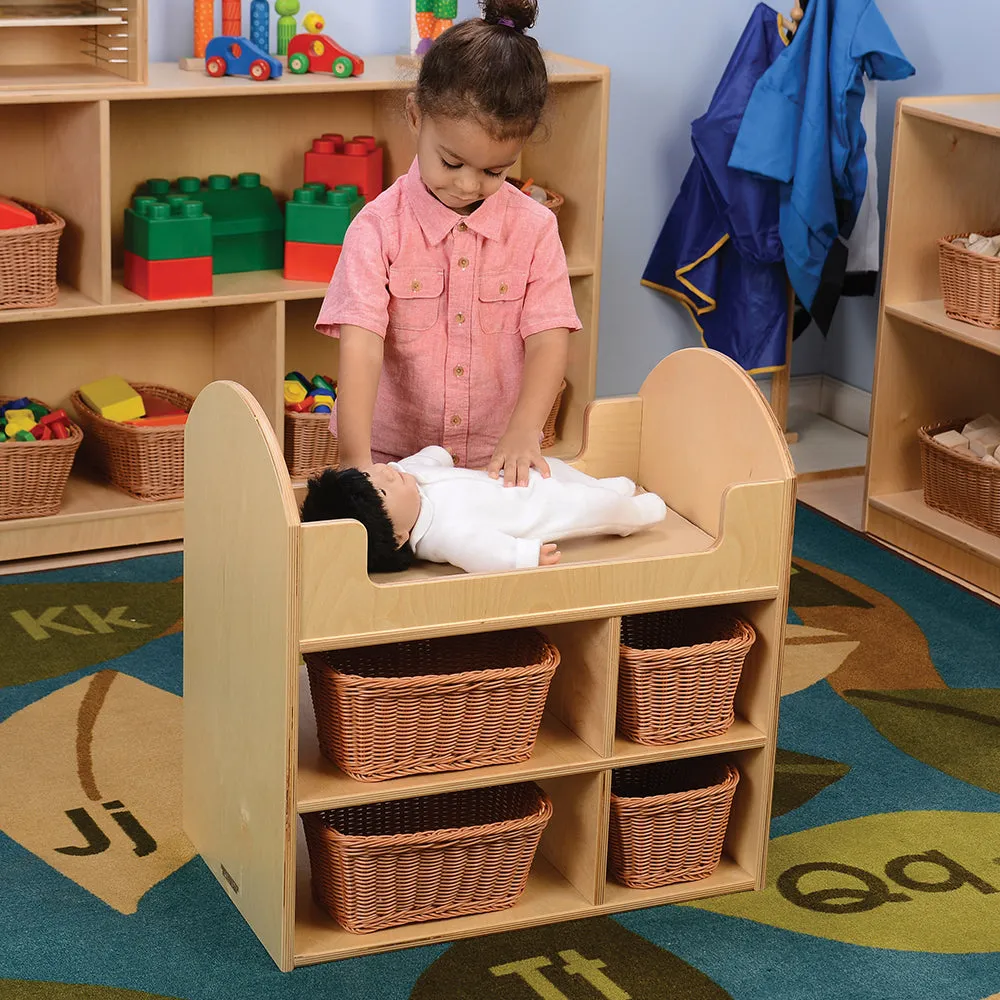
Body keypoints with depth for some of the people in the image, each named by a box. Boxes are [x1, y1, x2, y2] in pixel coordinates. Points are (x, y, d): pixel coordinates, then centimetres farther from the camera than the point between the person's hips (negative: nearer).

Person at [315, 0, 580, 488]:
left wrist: (522, 434, -21)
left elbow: (547, 339, -5)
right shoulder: (379, 229, -8)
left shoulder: (534, 228, 0)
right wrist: (356, 461, -29)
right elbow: (361, 344, -17)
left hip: (497, 462, 2)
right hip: (393, 460, -1)